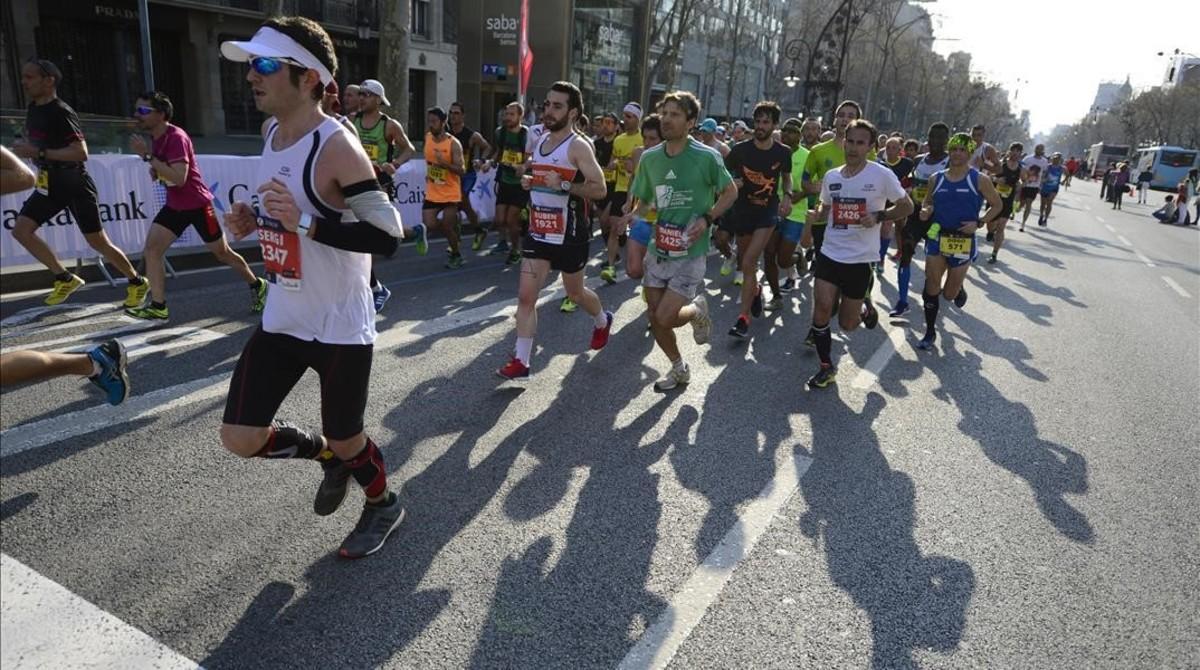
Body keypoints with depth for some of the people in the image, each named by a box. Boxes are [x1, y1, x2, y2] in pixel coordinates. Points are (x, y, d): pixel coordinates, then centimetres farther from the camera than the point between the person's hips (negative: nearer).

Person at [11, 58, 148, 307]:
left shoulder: (62, 113, -19)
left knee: (98, 242, -2)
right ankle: (65, 278, 7)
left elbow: (81, 152, -28)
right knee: (21, 230, -3)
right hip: (50, 185, 8)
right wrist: (25, 146, 7)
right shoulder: (33, 108, 8)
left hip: (76, 186, -8)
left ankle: (137, 282, 16)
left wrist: (39, 153, -29)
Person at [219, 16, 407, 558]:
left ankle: (383, 505, 39)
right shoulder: (273, 138, 6)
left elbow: (387, 236, -24)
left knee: (344, 438, 8)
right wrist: (254, 222, 3)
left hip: (340, 327, -7)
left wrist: (305, 222, -31)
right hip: (282, 320, 8)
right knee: (240, 438, 6)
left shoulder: (337, 148, -19)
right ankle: (327, 455, 35)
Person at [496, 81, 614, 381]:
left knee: (575, 292, 15)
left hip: (570, 235, -6)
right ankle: (521, 362, 2)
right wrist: (528, 181, 3)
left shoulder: (578, 147, -14)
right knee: (526, 295, -3)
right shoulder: (540, 141, 8)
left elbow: (599, 189, -19)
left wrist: (563, 185, -31)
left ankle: (603, 321, 48)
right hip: (538, 231, 6)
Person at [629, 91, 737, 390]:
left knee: (665, 318, -12)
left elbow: (731, 192, 0)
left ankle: (697, 310, 24)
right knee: (654, 318, 9)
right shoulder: (649, 157, 1)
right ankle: (679, 369, 34)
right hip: (658, 250, 5)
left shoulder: (706, 157, -13)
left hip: (690, 254, -5)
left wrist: (707, 219, -15)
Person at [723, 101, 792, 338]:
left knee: (748, 263, -17)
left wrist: (787, 196, -5)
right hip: (743, 210, 2)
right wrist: (731, 183, -20)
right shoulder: (740, 149, -7)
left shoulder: (783, 152, -4)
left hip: (768, 211, -2)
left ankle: (744, 317, -13)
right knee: (744, 262, 15)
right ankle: (755, 290, 49)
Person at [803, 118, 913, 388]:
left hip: (860, 258, -3)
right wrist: (812, 222, 0)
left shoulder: (882, 175, -9)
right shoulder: (831, 176, 4)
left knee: (847, 324, 5)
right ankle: (826, 367, 8)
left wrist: (878, 216, -16)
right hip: (830, 253, 3)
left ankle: (865, 307, 42)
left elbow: (907, 207, 0)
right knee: (822, 307, -11)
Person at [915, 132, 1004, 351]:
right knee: (931, 287, -2)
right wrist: (925, 211, -6)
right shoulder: (937, 178, 3)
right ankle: (930, 331, 12)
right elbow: (927, 201, 17)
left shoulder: (980, 179, -6)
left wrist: (979, 223, -13)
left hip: (963, 242, -2)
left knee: (950, 294, 5)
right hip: (937, 237, 2)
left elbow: (997, 205, 2)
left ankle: (959, 288, 44)